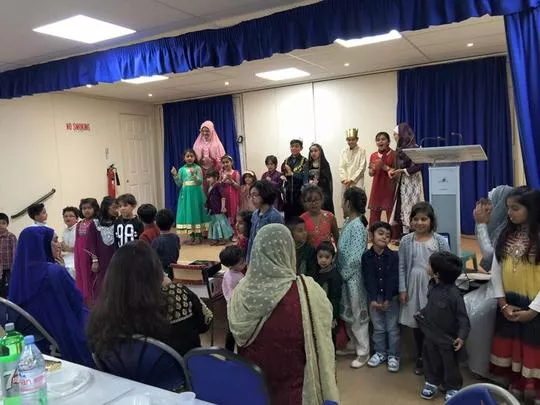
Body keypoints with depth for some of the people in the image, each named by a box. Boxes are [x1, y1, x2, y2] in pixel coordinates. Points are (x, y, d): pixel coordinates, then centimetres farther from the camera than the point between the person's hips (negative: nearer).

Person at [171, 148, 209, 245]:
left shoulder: (197, 168, -1)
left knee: (196, 212, -1)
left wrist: (193, 175, -23)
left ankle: (198, 236, 6)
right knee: (188, 212, 5)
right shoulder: (182, 169, 7)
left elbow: (200, 181, -9)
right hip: (186, 194, 3)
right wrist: (175, 175, -6)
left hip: (196, 193, -3)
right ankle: (192, 237, 15)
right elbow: (179, 184, 6)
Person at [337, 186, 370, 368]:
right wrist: (341, 272, 7)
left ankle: (363, 352, 18)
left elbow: (355, 258, -24)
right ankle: (353, 342, 38)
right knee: (347, 311, 20)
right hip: (345, 275, 9)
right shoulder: (348, 222, 5)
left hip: (354, 276, -9)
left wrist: (344, 273, -14)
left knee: (358, 313, 5)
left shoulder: (358, 226, -22)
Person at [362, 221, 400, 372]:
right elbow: (368, 280, -8)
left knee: (392, 328, 7)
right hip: (374, 297, 2)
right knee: (378, 327, 15)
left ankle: (393, 355, 22)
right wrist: (373, 299, -13)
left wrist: (388, 299, -15)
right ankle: (380, 352, 31)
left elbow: (393, 279, -13)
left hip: (391, 297, -2)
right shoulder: (366, 256, -6)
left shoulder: (394, 256, -11)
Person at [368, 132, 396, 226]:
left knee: (391, 216, -3)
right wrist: (373, 169, -8)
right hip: (377, 188, 4)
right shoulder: (373, 155, 10)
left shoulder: (394, 154, -4)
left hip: (389, 188, -4)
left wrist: (384, 167, -17)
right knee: (373, 216, 4)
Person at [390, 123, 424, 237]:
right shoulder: (400, 148, 13)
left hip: (411, 182, -8)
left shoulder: (414, 148, -10)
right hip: (402, 183, 8)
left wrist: (401, 171, -17)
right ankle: (403, 235, 9)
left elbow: (418, 166, -16)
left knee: (409, 208, -7)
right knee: (401, 208, 5)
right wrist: (393, 171, -1)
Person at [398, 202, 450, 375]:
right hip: (414, 286, 2)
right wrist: (402, 289, -2)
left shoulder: (440, 241, -5)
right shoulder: (406, 241, 0)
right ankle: (420, 358, 30)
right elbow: (402, 267, 1)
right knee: (416, 323, 13)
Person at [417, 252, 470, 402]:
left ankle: (452, 388, 34)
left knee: (450, 365, 14)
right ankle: (432, 382, 41)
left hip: (447, 338, -6)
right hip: (431, 335, 6)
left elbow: (462, 317, -23)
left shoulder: (453, 293, -28)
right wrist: (422, 313, 10)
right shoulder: (432, 286, -5)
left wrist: (461, 336, -29)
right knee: (431, 361, 21)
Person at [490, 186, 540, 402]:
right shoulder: (506, 235, 4)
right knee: (511, 348, 16)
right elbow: (496, 270, 4)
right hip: (509, 304, 5)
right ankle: (515, 388, 36)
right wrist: (503, 303, -3)